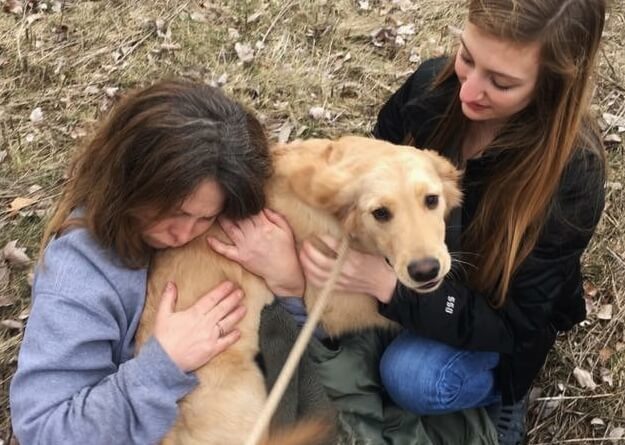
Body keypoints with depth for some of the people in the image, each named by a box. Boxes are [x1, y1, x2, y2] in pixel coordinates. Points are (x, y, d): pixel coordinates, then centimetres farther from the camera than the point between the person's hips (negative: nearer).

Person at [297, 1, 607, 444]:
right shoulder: (433, 84, -21)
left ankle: (498, 385, 2)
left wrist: (385, 282, -42)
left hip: (494, 310, -4)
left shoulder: (571, 176, -33)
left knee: (412, 378, -30)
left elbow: (510, 322, -30)